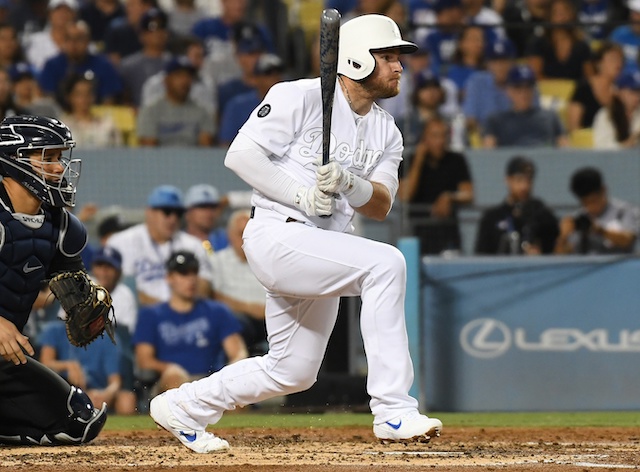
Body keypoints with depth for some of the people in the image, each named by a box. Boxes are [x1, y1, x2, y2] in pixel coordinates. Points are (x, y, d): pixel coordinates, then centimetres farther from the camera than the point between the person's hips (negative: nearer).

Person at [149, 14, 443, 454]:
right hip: (279, 235, -9)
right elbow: (241, 154, -13)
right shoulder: (302, 97, -8)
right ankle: (393, 413, -28)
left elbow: (381, 206, 2)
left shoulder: (386, 132, 13)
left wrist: (350, 184, -19)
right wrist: (302, 196, -19)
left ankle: (182, 408, 32)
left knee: (294, 371, 13)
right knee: (385, 263, -28)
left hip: (323, 251, 9)